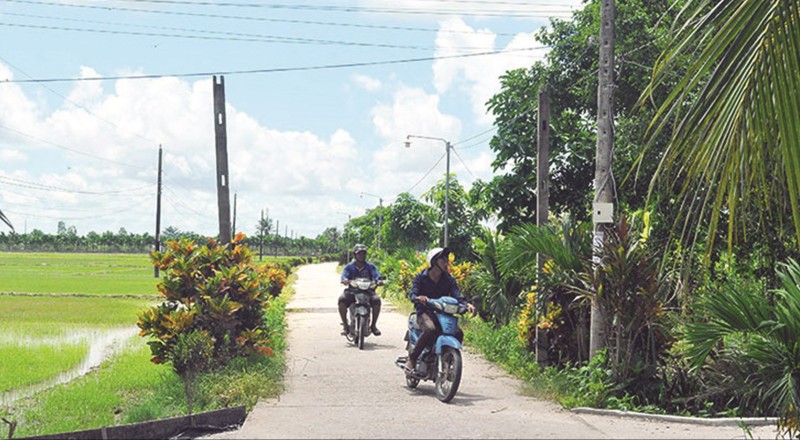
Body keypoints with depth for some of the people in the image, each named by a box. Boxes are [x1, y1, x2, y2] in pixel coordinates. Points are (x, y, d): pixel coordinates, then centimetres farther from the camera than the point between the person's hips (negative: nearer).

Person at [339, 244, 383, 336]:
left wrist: (378, 280, -33)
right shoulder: (349, 267, 7)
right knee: (342, 300, -30)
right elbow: (344, 274, -11)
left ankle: (373, 325, -11)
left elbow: (376, 274, -8)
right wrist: (344, 280, -37)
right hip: (352, 290, 0)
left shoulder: (370, 266, 8)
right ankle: (345, 325, -16)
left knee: (377, 300, -29)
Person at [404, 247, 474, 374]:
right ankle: (411, 359, -24)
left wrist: (466, 304, -26)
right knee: (431, 329, -37)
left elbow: (457, 295, -3)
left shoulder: (449, 279, 10)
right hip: (425, 312, -4)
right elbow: (412, 293, -12)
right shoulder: (421, 277, 0)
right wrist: (418, 298, -38)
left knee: (458, 332, -23)